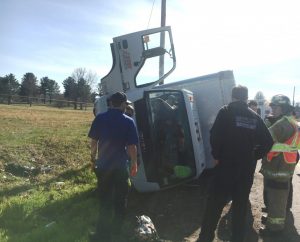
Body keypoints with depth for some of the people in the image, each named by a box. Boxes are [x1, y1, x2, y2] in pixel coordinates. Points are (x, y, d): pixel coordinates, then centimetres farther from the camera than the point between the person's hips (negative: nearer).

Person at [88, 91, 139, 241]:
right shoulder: (128, 121, -10)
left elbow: (93, 142, 2)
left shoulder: (100, 118, -2)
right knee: (120, 199, 18)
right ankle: (116, 229, 32)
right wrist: (134, 163, 3)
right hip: (120, 166, -2)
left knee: (105, 200, 11)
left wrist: (93, 159, 13)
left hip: (103, 165, 2)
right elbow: (131, 146, -10)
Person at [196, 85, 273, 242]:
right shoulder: (255, 117, 8)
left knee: (215, 203, 3)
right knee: (241, 205, 15)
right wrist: (254, 156, 13)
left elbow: (215, 136, -15)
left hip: (226, 165, -4)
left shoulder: (226, 112, -5)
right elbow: (268, 142, 7)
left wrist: (216, 156, -3)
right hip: (247, 168, 4)